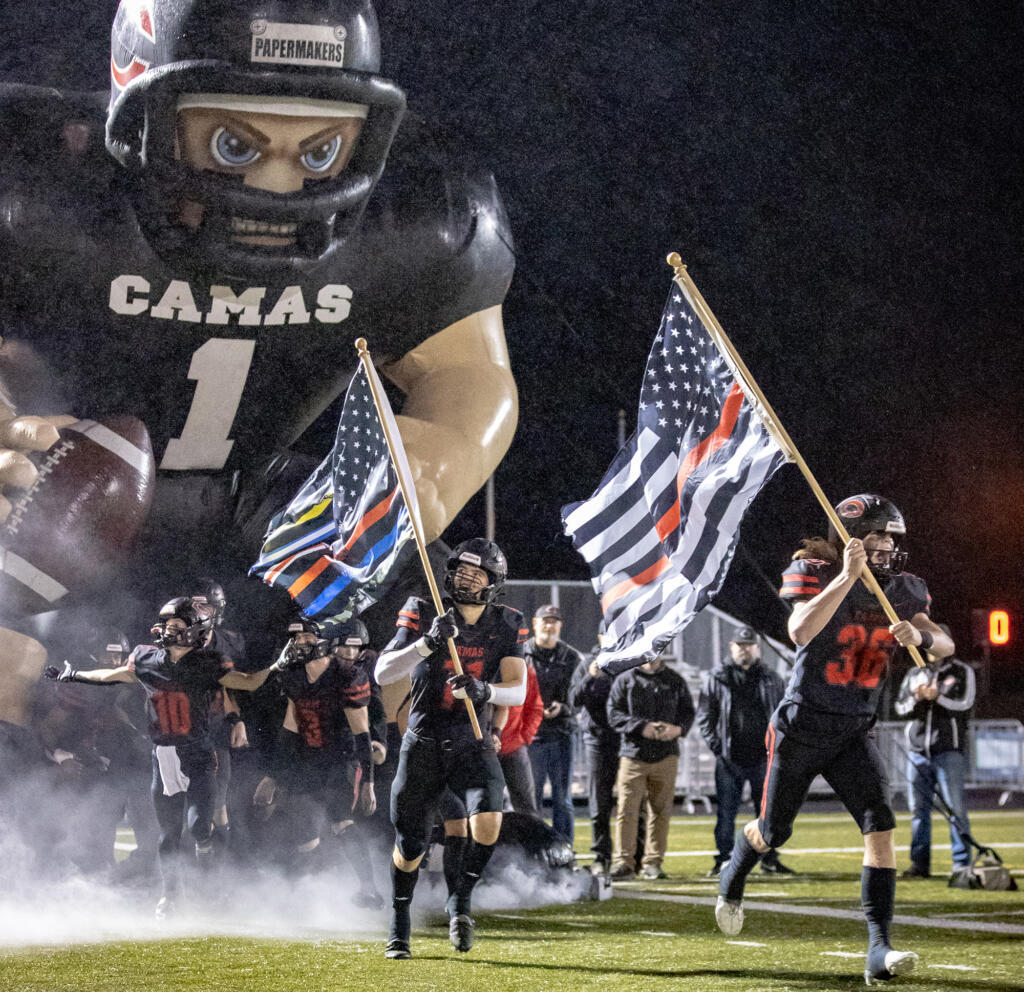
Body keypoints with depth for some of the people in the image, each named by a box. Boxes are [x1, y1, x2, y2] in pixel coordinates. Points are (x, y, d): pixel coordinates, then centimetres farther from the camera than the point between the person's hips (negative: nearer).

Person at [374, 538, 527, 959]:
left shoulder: (505, 626, -1)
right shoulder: (424, 616, -7)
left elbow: (518, 690, -10)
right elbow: (382, 673, -17)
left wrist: (485, 691, -31)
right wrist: (428, 643, -31)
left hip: (472, 746, 1)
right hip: (423, 745, -1)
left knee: (488, 822, -25)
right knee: (409, 846, 6)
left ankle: (461, 902, 0)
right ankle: (399, 928, 29)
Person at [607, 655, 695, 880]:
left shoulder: (675, 681, 12)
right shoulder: (624, 680, 5)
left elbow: (688, 711, 13)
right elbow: (614, 714, -2)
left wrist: (678, 728, -9)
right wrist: (641, 727, -16)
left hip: (666, 755, 2)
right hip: (633, 754, -2)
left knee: (660, 811, 4)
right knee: (627, 810, -7)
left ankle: (652, 862, 11)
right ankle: (624, 862, -5)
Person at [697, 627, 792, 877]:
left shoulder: (771, 680, 10)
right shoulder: (716, 678, 4)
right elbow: (704, 716, 4)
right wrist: (716, 747, -6)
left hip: (763, 759, 2)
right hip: (729, 759, -2)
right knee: (726, 812, 0)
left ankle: (769, 859, 15)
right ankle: (724, 859, 7)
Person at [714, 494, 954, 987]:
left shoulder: (900, 589, 1)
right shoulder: (817, 575, -15)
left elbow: (945, 645, -4)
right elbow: (801, 632, -33)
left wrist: (920, 635, -27)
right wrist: (847, 576, -38)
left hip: (854, 733, 4)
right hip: (801, 726, -3)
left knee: (880, 823, -16)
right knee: (773, 833, 11)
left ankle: (879, 951, -19)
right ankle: (733, 876, 47)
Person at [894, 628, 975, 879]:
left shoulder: (962, 672, 8)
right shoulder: (913, 674, 18)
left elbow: (964, 704, -5)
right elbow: (900, 708, 10)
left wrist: (937, 697, -20)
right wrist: (916, 699, -10)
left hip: (949, 749, -4)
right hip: (917, 750, 4)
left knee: (955, 808, -7)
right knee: (918, 807, 2)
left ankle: (962, 864, -5)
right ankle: (920, 864, 6)